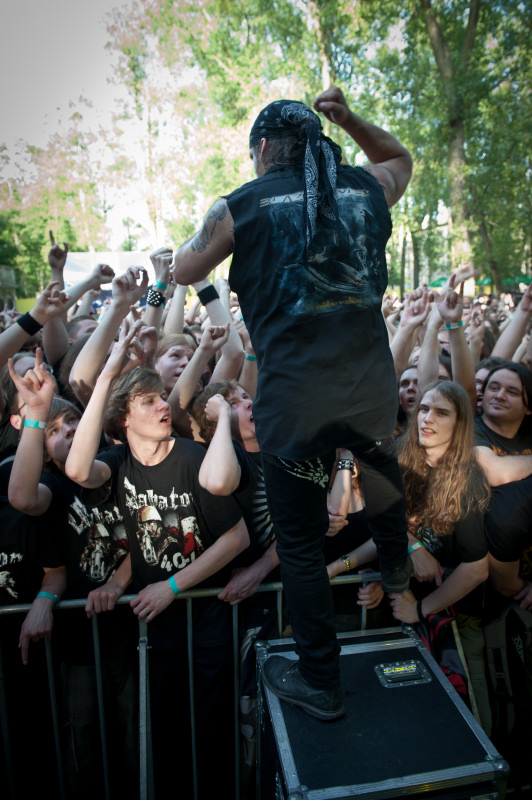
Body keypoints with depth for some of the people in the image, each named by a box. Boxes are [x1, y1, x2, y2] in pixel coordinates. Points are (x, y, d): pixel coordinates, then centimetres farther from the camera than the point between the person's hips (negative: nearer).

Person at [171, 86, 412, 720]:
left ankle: (320, 682, 28)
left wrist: (209, 229, 31)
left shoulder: (241, 206, 1)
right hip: (371, 389, 4)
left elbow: (182, 273, 15)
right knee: (378, 455, 37)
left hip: (293, 401, -3)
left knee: (300, 542, 12)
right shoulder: (365, 189, 10)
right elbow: (400, 157, 34)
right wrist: (348, 119, 24)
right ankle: (396, 567, 55)